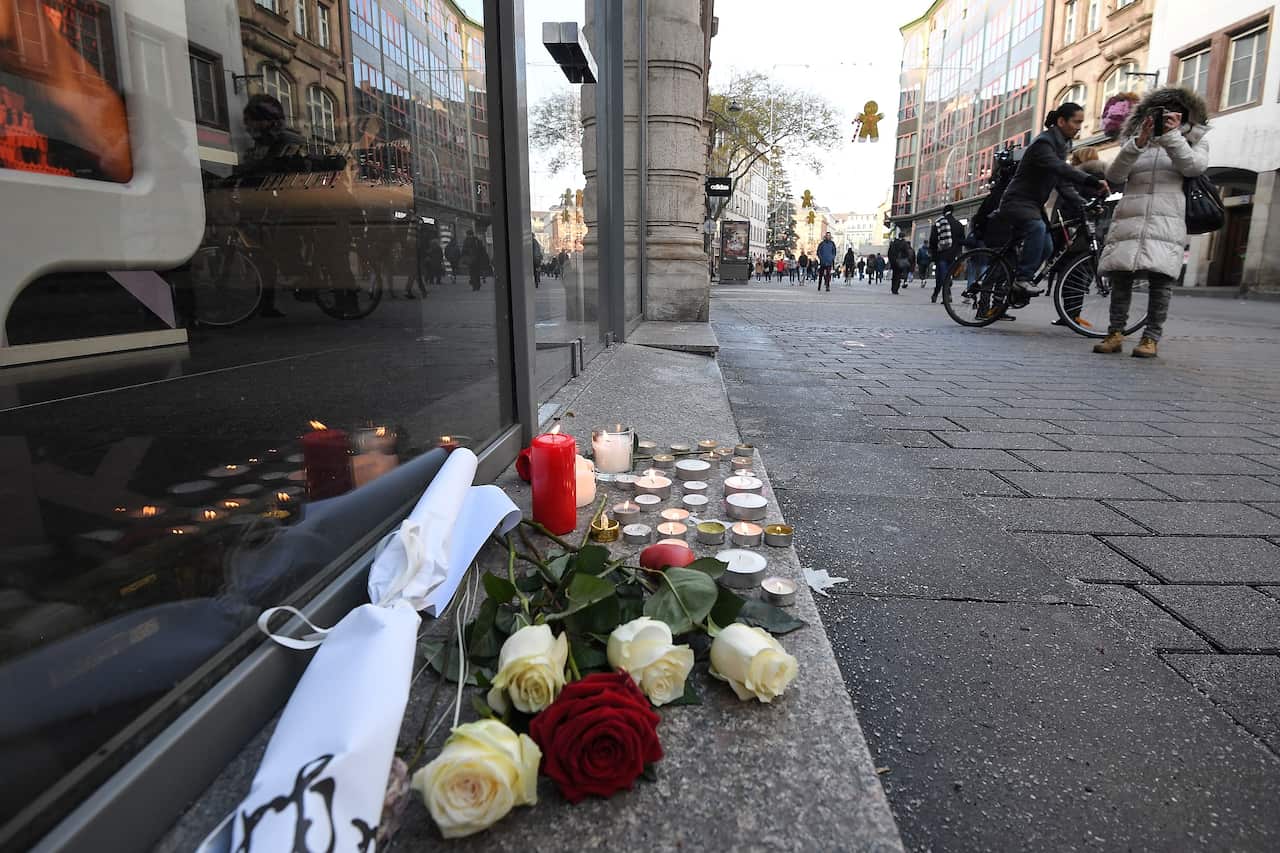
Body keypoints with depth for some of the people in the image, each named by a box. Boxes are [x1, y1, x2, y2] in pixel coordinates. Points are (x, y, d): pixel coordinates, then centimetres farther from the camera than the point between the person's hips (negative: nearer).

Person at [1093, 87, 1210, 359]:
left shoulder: (1194, 143, 21)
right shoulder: (1135, 142, 22)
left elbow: (1194, 166, -2)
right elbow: (1114, 174, 4)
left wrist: (1172, 135, -5)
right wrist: (1139, 142, -7)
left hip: (1167, 221, -1)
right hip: (1129, 220, 1)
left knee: (1161, 277, -12)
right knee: (1120, 274, -6)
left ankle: (1151, 338, -10)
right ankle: (1115, 334, 0)